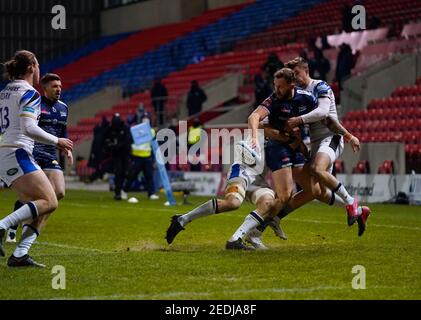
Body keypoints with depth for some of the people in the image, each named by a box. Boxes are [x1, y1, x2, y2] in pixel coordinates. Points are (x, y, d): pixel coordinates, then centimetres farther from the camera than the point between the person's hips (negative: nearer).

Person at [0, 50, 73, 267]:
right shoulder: (29, 93, -8)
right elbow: (29, 128, -19)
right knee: (49, 202, -16)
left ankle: (19, 255, -6)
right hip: (18, 154, -9)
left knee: (40, 209, 6)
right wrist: (56, 141, -7)